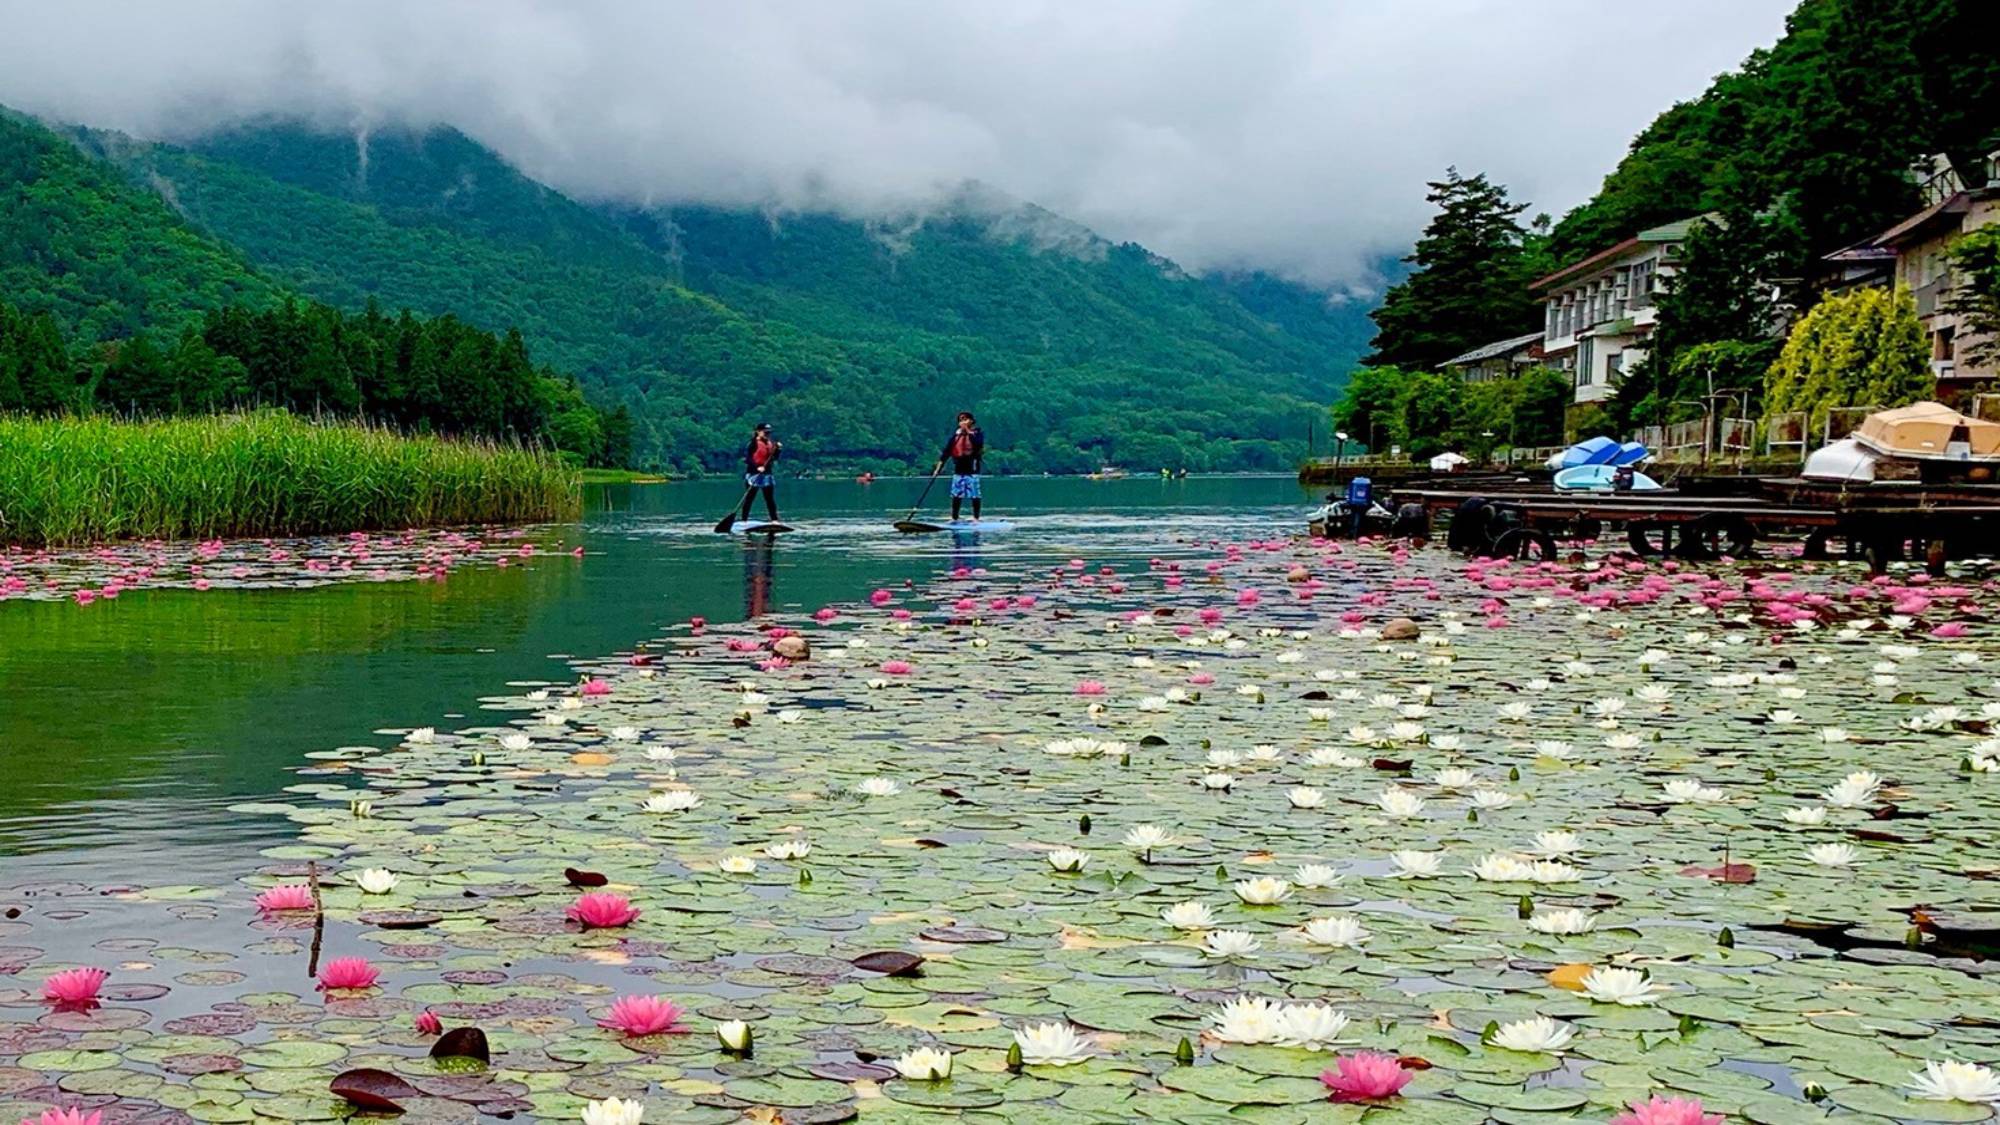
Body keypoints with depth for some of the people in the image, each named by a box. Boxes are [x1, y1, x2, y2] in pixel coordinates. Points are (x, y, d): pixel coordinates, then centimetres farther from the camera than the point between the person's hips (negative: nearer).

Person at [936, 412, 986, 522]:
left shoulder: (977, 432, 0)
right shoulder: (956, 434, 10)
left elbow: (978, 443, -21)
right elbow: (947, 450, 7)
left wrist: (969, 431, -16)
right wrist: (940, 465, -1)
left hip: (972, 468, -4)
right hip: (958, 469, 4)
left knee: (974, 494, -3)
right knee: (956, 495, 5)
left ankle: (976, 518, 3)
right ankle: (954, 518, 12)